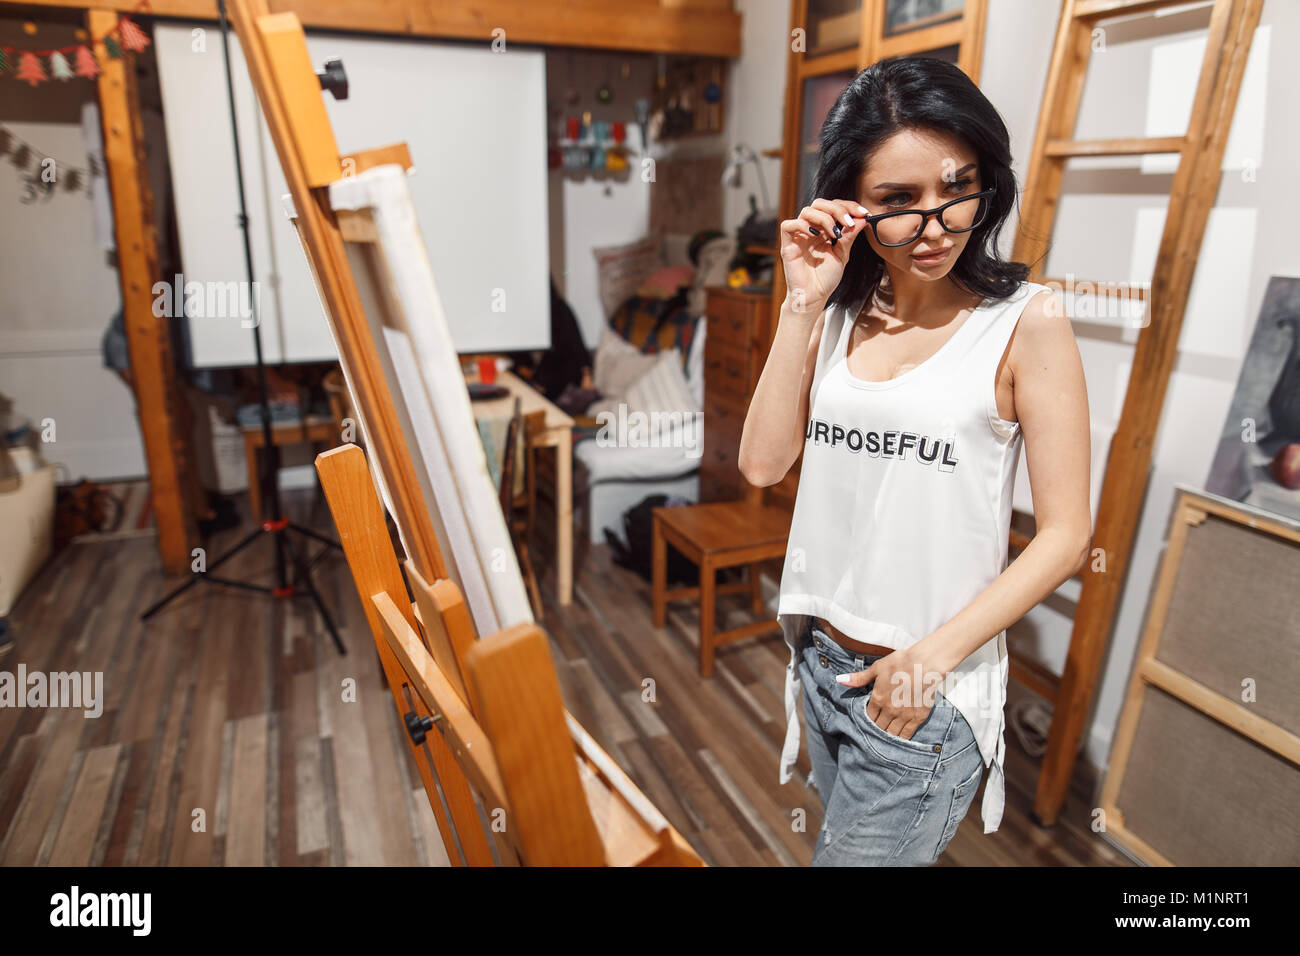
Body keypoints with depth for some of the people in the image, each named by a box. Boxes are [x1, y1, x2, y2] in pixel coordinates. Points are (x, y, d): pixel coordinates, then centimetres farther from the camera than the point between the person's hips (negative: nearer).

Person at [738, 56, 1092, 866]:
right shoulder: (840, 312, 2)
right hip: (821, 656, 6)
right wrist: (802, 305, -13)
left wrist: (934, 656, -15)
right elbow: (763, 463, -8)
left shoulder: (1026, 320, -12)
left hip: (931, 686, -5)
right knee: (847, 828, 27)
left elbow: (1066, 532, -11)